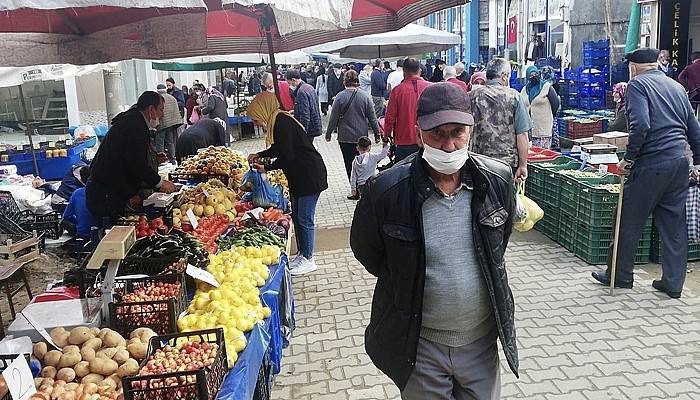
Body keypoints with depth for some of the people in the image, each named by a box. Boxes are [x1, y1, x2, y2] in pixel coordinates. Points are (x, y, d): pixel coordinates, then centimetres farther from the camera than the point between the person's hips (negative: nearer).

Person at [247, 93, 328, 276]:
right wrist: (259, 155, 17)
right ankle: (302, 254, 26)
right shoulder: (278, 121, 10)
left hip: (310, 175, -10)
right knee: (297, 217, 15)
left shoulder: (282, 123, -20)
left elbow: (287, 156, -22)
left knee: (304, 219, -2)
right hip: (299, 176, 10)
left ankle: (308, 259, 9)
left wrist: (266, 168, -9)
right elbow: (279, 149, 25)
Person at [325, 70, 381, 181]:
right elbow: (372, 117, 1)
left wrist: (328, 133, 8)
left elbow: (334, 118, -4)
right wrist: (377, 134, 11)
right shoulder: (365, 96, -3)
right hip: (361, 136, 1)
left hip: (345, 137, -1)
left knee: (349, 164, 7)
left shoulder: (340, 97, -8)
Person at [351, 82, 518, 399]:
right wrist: (407, 287, 3)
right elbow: (365, 249, -2)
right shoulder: (385, 191, -20)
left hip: (482, 337, 3)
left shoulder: (498, 180, -10)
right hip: (419, 342, -2)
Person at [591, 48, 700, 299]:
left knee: (630, 222, 7)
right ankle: (673, 283, 17)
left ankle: (620, 276, 18)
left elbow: (640, 125, -19)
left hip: (650, 165, -7)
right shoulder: (676, 86, 18)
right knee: (675, 225, 11)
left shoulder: (637, 84, -3)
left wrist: (628, 159, -11)